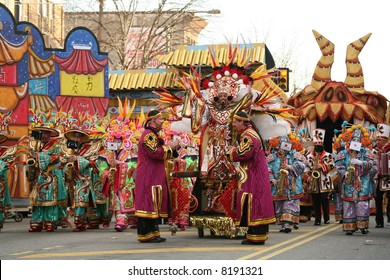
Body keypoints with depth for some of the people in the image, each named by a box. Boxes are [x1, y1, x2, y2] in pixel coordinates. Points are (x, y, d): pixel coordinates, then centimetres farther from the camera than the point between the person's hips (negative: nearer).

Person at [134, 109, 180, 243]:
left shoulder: (153, 135, 22)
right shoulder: (148, 135, -13)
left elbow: (160, 153, 25)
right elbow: (156, 153, -24)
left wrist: (170, 147, 10)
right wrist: (170, 147, -11)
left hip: (154, 176, 11)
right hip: (149, 176, -11)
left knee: (153, 205, 10)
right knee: (148, 202, -11)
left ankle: (152, 233, 13)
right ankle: (145, 234, -11)